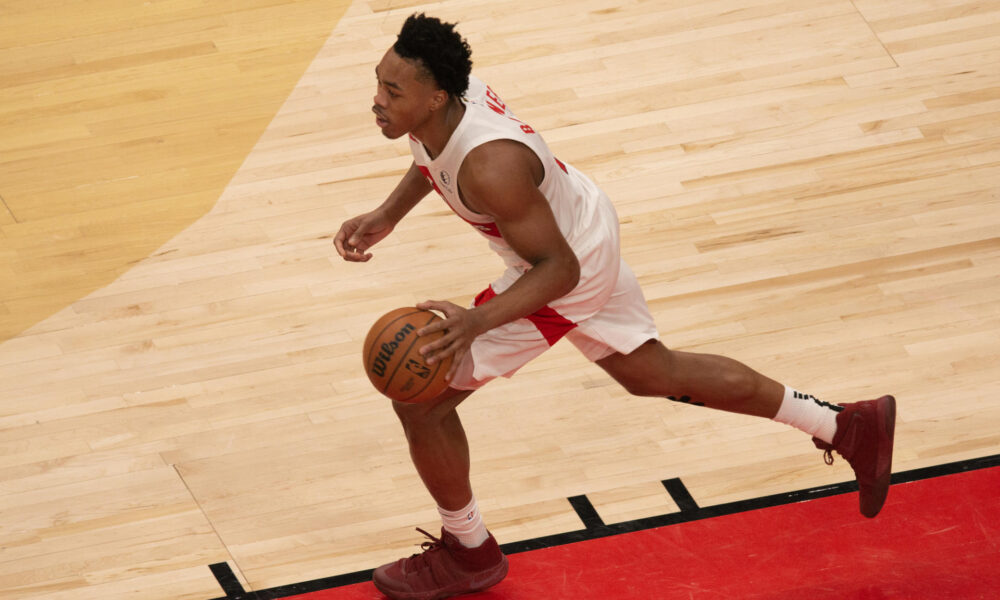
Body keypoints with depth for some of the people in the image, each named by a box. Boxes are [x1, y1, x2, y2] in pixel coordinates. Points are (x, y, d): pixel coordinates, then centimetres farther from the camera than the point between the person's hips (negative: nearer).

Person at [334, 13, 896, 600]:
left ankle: (468, 553, 20)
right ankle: (846, 426, 36)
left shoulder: (489, 166, -40)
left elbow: (558, 269, -30)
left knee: (421, 398, -3)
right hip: (588, 232, 9)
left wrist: (477, 321, -41)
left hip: (571, 270, -9)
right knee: (656, 374, 27)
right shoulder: (440, 101, -15)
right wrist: (385, 217, 2)